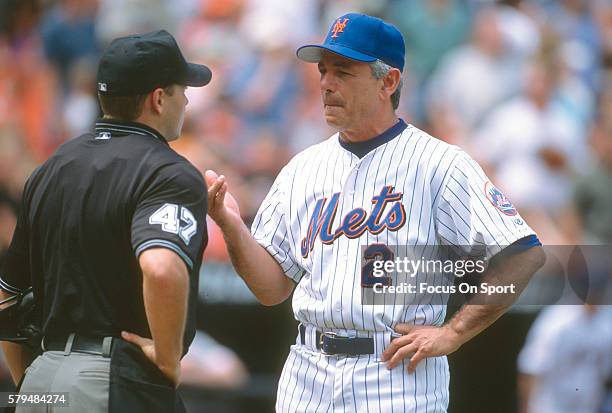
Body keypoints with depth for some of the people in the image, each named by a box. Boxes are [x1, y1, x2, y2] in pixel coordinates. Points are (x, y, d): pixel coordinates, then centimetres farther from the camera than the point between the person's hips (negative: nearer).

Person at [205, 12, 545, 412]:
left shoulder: (440, 165, -5)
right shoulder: (302, 169, 12)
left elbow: (525, 254, -10)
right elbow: (273, 288, 11)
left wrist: (452, 333, -13)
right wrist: (231, 225, -5)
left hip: (401, 378, -5)